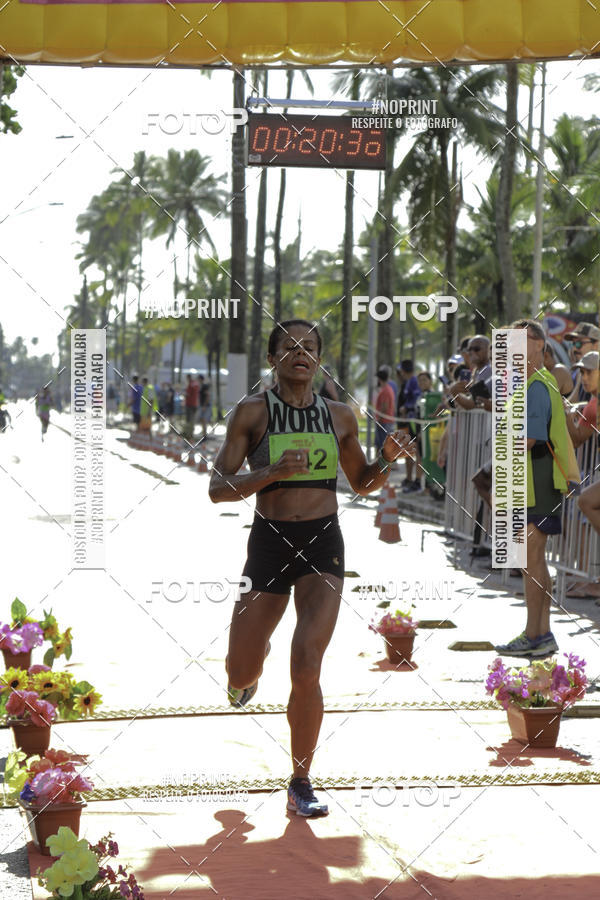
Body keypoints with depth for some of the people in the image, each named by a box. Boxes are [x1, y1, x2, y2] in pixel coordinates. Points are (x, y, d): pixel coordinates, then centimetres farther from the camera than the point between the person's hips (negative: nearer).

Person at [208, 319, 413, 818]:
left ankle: (301, 783, 0)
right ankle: (254, 664, 50)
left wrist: (388, 459, -1)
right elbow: (218, 488, -6)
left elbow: (362, 482, 20)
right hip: (269, 543, 0)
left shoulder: (339, 416, 6)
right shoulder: (253, 411, -3)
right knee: (240, 675, 9)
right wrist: (271, 473, -22)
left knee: (306, 670, -17)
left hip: (323, 544, 0)